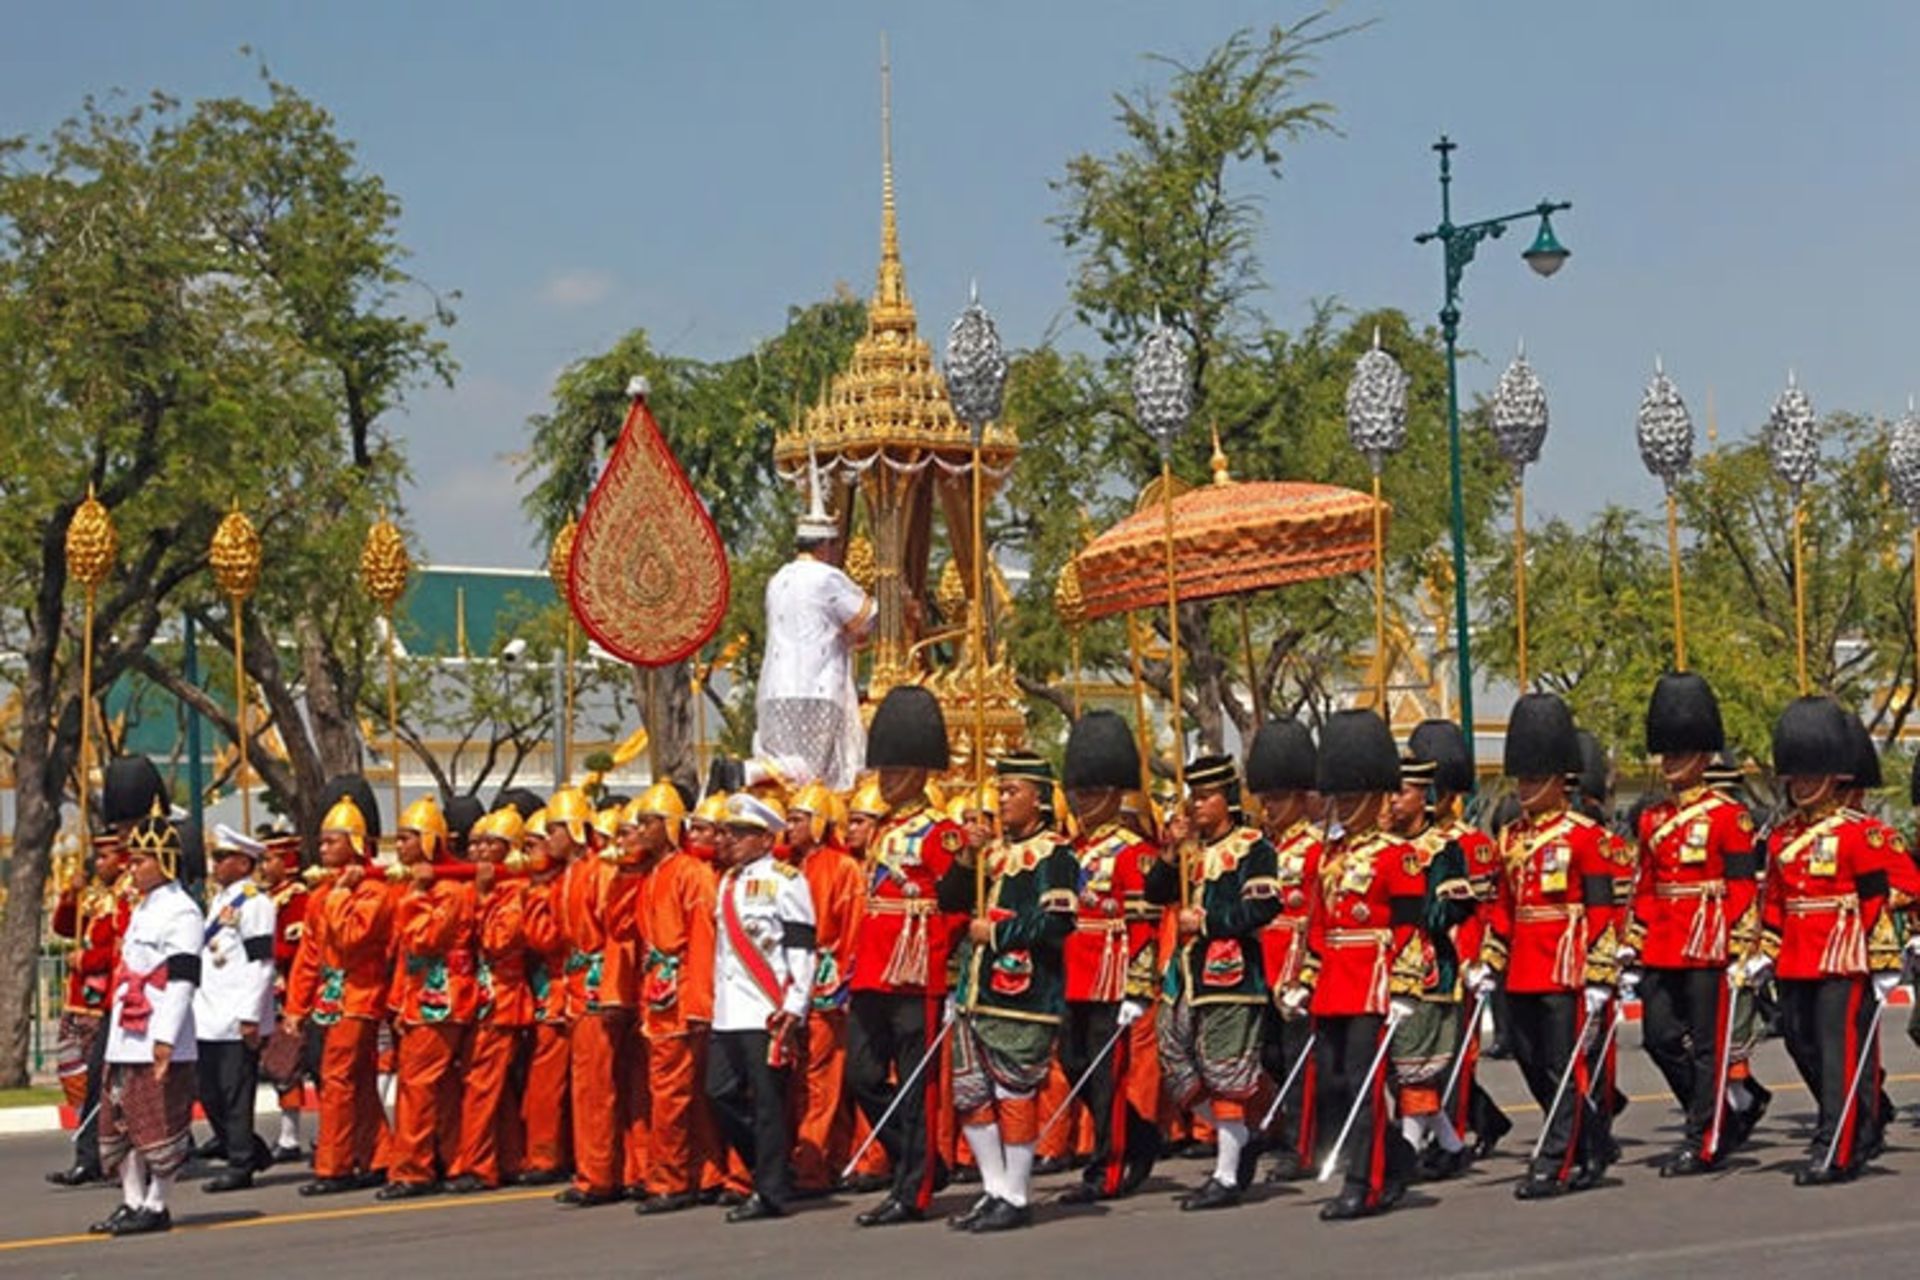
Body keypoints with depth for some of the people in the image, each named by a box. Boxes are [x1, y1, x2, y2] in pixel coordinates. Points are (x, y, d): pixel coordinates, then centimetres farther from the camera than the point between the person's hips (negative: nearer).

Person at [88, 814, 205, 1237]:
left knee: (159, 1123, -3)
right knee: (120, 1120, 11)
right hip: (126, 1039, 10)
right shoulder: (141, 909, 19)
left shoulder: (181, 912, -11)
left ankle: (156, 1206, 5)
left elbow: (183, 978, -16)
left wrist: (165, 1039, -21)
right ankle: (132, 1202, 19)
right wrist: (117, 1038, 22)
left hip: (159, 1040, -10)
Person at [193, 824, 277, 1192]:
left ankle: (241, 1166, 3)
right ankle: (253, 1152, 22)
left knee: (236, 1094, -4)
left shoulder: (254, 903, -10)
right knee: (210, 1093, 11)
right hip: (210, 1018, 9)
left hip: (237, 1020, -9)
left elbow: (261, 963, -15)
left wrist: (250, 1016, -18)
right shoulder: (218, 901, 18)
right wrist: (196, 1006, 20)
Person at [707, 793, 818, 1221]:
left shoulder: (785, 880, -5)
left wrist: (794, 1008, -15)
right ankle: (770, 1172, 21)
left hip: (767, 1012, -8)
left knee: (767, 1100, -5)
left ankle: (771, 1192, 2)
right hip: (728, 1013, 8)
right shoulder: (728, 882, 18)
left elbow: (802, 948, -9)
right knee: (721, 1094, 8)